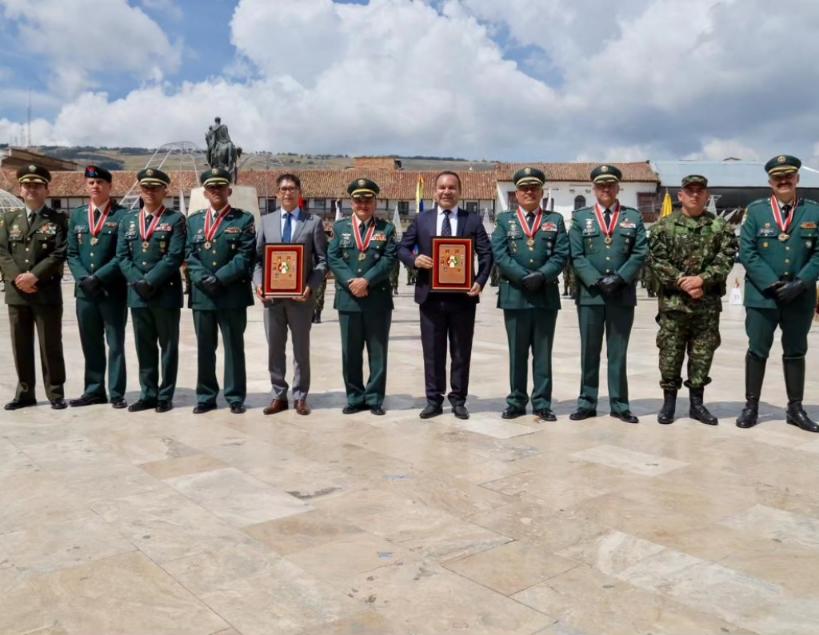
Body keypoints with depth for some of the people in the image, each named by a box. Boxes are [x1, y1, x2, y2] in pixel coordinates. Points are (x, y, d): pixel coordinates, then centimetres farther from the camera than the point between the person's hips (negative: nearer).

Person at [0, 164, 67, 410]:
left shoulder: (58, 220, 1)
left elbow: (60, 254, -9)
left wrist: (34, 275, -18)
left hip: (47, 292, -4)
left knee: (51, 346, 1)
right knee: (21, 346, 9)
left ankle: (55, 393, 11)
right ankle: (25, 393, 19)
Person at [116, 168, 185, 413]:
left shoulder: (175, 219, 0)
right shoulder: (128, 220, 13)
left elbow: (175, 257, -11)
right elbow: (122, 257, 7)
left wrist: (150, 282, -15)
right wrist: (138, 282, -8)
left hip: (166, 293, -4)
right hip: (137, 293, 4)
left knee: (168, 346, 4)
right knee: (144, 347, 9)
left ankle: (165, 396, 12)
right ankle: (148, 395, 18)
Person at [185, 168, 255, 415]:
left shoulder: (244, 219, 2)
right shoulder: (194, 220, 14)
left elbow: (245, 257, -8)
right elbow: (189, 255, 6)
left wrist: (219, 278, -16)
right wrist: (203, 279, -11)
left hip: (233, 294, -3)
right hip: (202, 294, 3)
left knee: (234, 347, 3)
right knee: (204, 348, 8)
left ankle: (235, 397, 11)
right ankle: (206, 397, 18)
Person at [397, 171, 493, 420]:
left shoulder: (473, 220, 5)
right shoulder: (422, 219, 9)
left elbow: (486, 254, 1)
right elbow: (402, 248, 9)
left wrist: (480, 281, -14)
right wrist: (415, 259, -13)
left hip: (462, 296, -1)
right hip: (431, 296, 1)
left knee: (461, 352, 7)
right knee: (432, 351, 7)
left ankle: (458, 400, 19)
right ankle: (434, 400, 17)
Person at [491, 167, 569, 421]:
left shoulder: (555, 220, 11)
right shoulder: (504, 220, 9)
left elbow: (561, 255, 1)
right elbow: (499, 255, -4)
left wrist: (542, 276, -15)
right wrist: (524, 277, -15)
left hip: (547, 295, 1)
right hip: (515, 295, -1)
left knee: (543, 353, 5)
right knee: (517, 353, 5)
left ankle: (542, 404, 11)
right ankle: (516, 402, 14)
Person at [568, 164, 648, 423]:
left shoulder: (633, 217, 9)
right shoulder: (581, 217, 7)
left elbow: (640, 254, 0)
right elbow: (576, 256, -1)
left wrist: (619, 279, -13)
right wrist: (596, 281, -13)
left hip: (623, 295, 0)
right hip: (590, 294, 0)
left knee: (618, 352, 6)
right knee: (589, 352, 5)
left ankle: (619, 404, 13)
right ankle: (587, 403, 13)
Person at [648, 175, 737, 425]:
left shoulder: (720, 227, 7)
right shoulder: (664, 226, 3)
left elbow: (726, 259, -2)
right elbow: (656, 260, -4)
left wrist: (702, 279, -16)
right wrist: (681, 281, -15)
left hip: (708, 303, 2)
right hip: (673, 301, -1)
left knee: (702, 354, 7)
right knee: (670, 353, 2)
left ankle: (696, 402, 18)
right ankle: (669, 401, 13)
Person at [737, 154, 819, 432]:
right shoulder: (756, 210, 1)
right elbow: (746, 252, -5)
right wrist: (772, 284, -13)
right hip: (761, 295, -1)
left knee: (795, 352, 11)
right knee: (757, 352, 4)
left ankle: (795, 409, 21)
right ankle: (751, 406, 14)